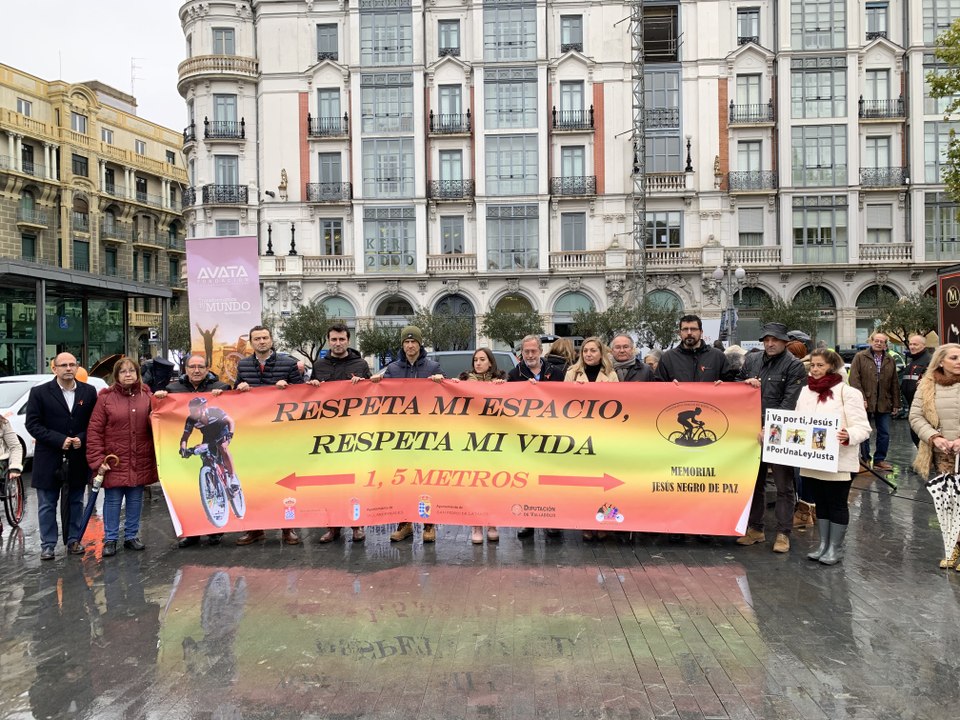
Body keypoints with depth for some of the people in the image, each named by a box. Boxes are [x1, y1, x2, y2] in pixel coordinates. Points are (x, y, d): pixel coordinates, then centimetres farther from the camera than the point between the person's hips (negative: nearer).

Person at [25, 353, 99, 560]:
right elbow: (32, 424, -7)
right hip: (49, 458, -2)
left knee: (76, 502, 12)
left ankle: (74, 540, 23)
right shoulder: (39, 392, -3)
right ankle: (47, 545, 16)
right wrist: (60, 440, -16)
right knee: (47, 504, 6)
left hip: (78, 459, 2)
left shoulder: (89, 392, 2)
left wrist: (81, 438, -13)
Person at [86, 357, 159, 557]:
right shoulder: (106, 398, -4)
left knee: (135, 501, 11)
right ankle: (110, 540, 16)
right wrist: (97, 460, -10)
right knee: (112, 501, 4)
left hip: (140, 461, 3)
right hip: (114, 461, -3)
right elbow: (94, 431, -5)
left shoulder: (147, 396, 5)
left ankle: (131, 536, 24)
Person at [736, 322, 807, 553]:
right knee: (755, 482, 13)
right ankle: (755, 528, 25)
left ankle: (783, 533, 11)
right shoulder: (751, 360, 10)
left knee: (783, 486, 3)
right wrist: (746, 384, -3)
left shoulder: (794, 366, -6)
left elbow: (790, 403, -13)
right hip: (752, 431, 5)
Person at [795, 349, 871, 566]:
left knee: (837, 504, 6)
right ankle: (823, 545, 27)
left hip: (838, 461, -5)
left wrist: (848, 435, -32)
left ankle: (835, 548, 18)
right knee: (820, 503, 15)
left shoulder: (847, 392, -8)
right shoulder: (806, 392, 10)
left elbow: (862, 427, -12)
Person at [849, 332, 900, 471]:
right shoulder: (860, 357, -1)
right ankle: (865, 459, 15)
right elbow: (854, 379, -9)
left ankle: (880, 460, 17)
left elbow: (894, 384, 13)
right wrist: (861, 398, -16)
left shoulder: (890, 361, 12)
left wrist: (896, 404, 9)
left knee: (884, 433, 7)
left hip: (884, 403, 4)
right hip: (865, 402, -4)